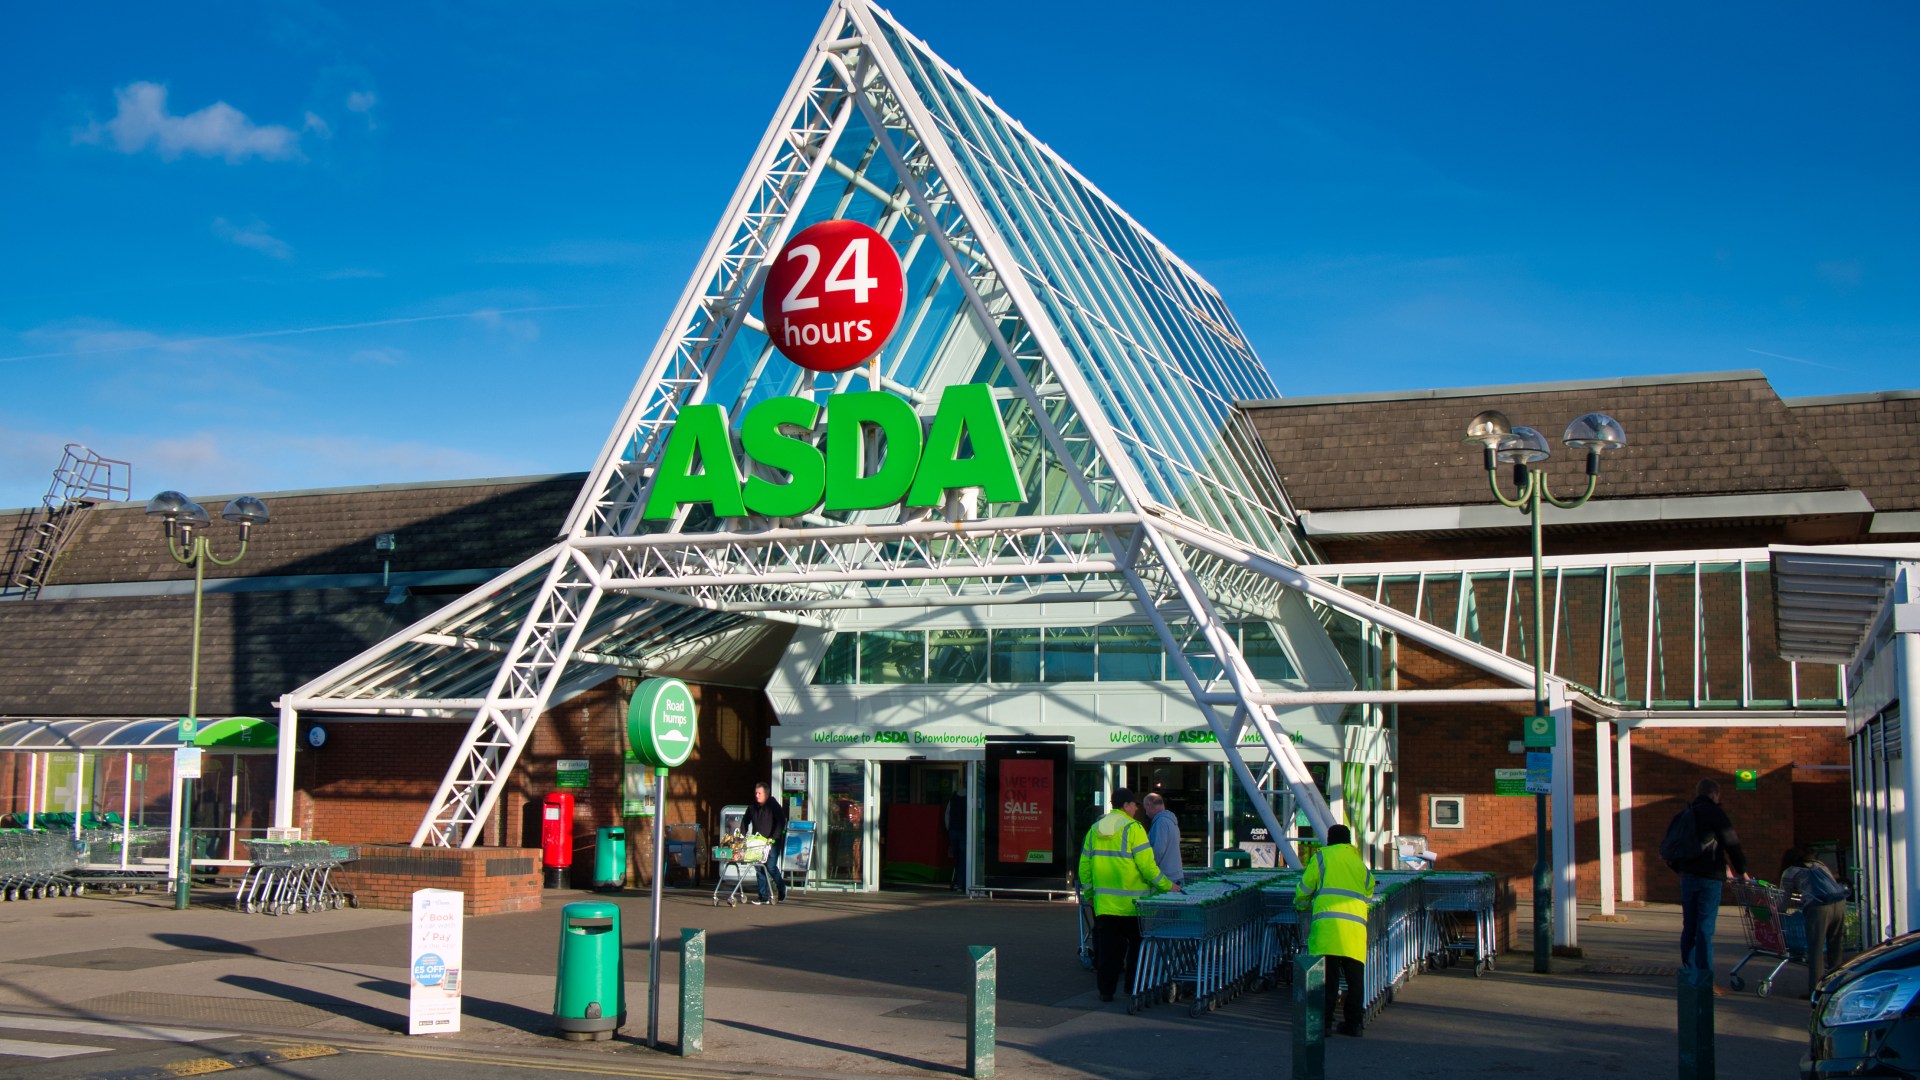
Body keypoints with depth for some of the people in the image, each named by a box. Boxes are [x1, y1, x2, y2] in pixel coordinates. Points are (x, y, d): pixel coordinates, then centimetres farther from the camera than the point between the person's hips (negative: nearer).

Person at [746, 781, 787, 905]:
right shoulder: (752, 807, 9)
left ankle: (782, 889, 14)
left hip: (772, 843, -5)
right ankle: (762, 896, 6)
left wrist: (773, 838, -20)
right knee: (759, 868, 1)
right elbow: (745, 822, 22)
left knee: (771, 867, -11)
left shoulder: (774, 806, -6)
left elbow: (781, 823, -12)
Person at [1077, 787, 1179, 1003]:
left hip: (1103, 902, 5)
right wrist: (1168, 886, -2)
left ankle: (1106, 990, 6)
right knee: (1137, 944, 10)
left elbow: (1084, 866, 11)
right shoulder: (1133, 829, -10)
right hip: (1131, 903, -5)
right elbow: (1147, 865, -14)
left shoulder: (1095, 830, 8)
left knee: (1107, 946, 7)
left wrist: (1089, 894, 22)